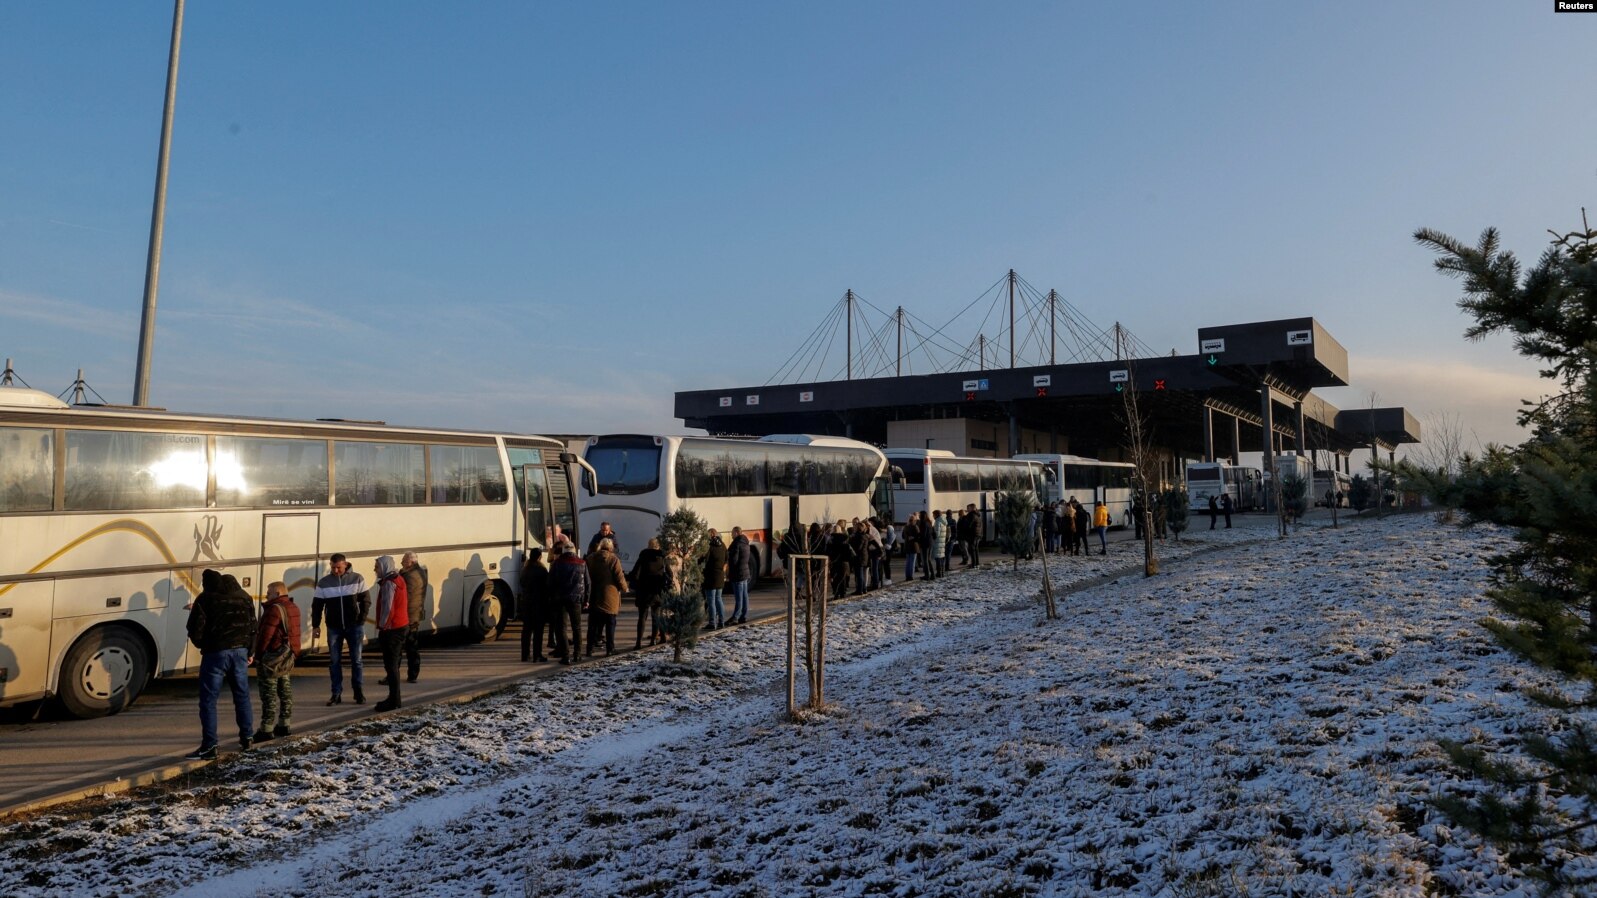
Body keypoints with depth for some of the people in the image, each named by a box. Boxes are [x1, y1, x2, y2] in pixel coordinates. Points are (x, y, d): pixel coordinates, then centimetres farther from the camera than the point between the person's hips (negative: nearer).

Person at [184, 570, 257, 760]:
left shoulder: (205, 598, -6)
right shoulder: (244, 596, 11)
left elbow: (195, 629, -8)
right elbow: (253, 626, 14)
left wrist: (201, 645, 13)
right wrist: (250, 651, 22)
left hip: (216, 653, -5)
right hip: (240, 651, 5)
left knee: (208, 701, -1)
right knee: (242, 696, 15)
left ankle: (209, 747, -4)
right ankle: (246, 739, 20)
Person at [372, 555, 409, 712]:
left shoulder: (388, 583, -16)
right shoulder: (398, 579, 13)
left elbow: (387, 608, -21)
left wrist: (382, 628, -13)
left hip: (392, 629, -10)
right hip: (402, 626, 10)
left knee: (391, 666, -6)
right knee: (393, 665, 15)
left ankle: (394, 702, -3)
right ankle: (393, 699, 22)